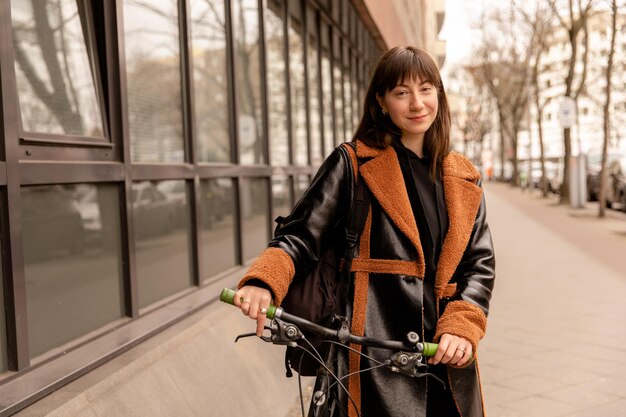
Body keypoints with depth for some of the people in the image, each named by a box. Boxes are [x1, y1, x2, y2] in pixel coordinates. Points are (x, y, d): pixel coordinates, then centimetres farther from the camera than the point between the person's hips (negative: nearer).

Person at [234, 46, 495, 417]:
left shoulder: (464, 179, 11)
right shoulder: (354, 164, -1)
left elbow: (480, 262, 8)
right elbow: (301, 236, -5)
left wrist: (462, 327, -8)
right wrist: (264, 282, -24)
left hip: (448, 359, 5)